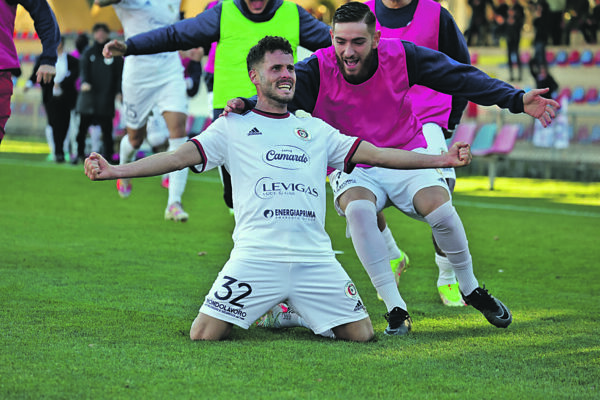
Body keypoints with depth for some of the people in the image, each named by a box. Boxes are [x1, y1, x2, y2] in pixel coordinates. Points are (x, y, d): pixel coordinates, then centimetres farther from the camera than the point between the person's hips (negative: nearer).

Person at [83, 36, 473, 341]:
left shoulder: (316, 129, 19)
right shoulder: (232, 126, 11)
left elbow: (375, 154, 16)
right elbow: (181, 156, 2)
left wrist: (443, 159, 10)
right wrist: (113, 170, -10)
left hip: (316, 259, 3)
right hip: (255, 258, -3)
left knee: (362, 334, -5)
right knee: (203, 336, -14)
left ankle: (292, 314, 23)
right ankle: (261, 310, 19)